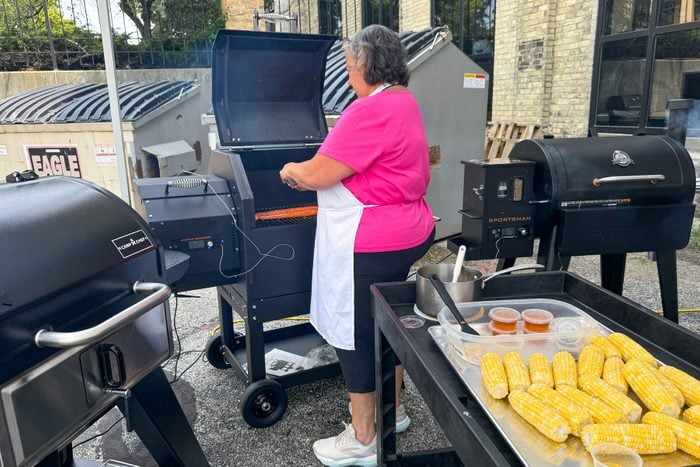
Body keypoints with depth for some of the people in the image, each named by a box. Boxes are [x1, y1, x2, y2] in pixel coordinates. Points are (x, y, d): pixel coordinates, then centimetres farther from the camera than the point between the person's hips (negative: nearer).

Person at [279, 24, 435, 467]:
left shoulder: (372, 110, -22)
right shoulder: (405, 101, 11)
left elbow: (318, 174, -20)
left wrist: (293, 170, 0)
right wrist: (313, 174, 15)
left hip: (371, 246, -10)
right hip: (404, 234, 10)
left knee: (356, 335, 4)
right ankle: (392, 409, 38)